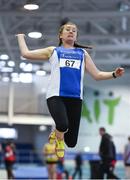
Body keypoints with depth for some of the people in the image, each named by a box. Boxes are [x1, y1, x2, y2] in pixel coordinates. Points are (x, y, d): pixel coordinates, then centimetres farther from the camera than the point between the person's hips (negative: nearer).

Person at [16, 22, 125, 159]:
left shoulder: (83, 53, 23)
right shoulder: (53, 51, 18)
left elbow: (97, 75, 20)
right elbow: (26, 53, 18)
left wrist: (114, 74, 4)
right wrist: (21, 37, 29)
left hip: (75, 97, 3)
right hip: (56, 95, -2)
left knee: (71, 142, -1)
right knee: (63, 124, -32)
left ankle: (58, 133, 37)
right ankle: (58, 139, 6)